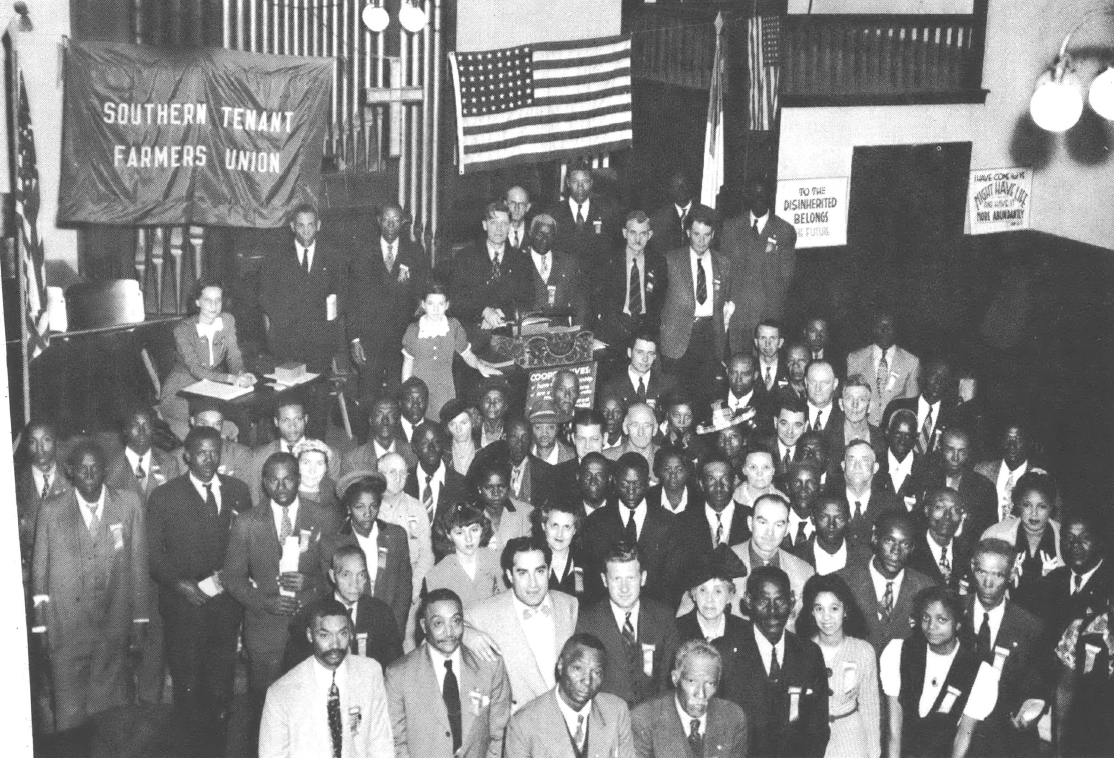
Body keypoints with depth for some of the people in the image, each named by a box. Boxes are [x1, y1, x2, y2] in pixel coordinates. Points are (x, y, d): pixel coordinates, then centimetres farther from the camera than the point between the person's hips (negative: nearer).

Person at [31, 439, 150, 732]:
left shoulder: (128, 504, 1)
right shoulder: (51, 509, 0)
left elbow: (138, 564, 4)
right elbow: (39, 569, 4)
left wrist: (140, 620, 3)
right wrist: (40, 627, 3)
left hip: (114, 627, 1)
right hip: (65, 629, -1)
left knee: (110, 707, 9)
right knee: (69, 714, 4)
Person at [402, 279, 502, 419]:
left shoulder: (454, 327, -5)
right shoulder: (413, 331, -8)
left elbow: (466, 354, 6)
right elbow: (408, 363, 2)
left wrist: (480, 365, -13)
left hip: (445, 392, 1)